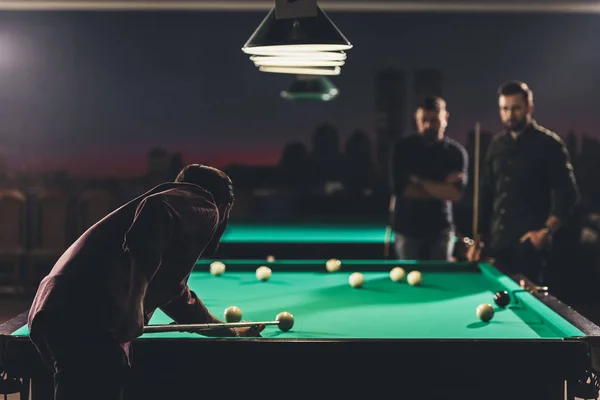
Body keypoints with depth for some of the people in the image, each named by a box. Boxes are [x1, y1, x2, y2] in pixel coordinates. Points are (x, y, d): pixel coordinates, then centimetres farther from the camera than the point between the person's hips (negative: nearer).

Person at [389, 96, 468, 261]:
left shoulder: (456, 152, -1)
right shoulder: (403, 147, -2)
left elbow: (456, 193, -14)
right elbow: (399, 188, -13)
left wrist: (419, 181, -16)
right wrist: (441, 188, -12)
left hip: (441, 230, 0)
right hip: (407, 228, 0)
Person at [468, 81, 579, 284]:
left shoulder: (548, 144, -4)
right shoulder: (497, 144, 13)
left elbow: (568, 194, -7)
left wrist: (546, 231, -15)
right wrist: (479, 238, 13)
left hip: (529, 244, -6)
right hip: (496, 243, 6)